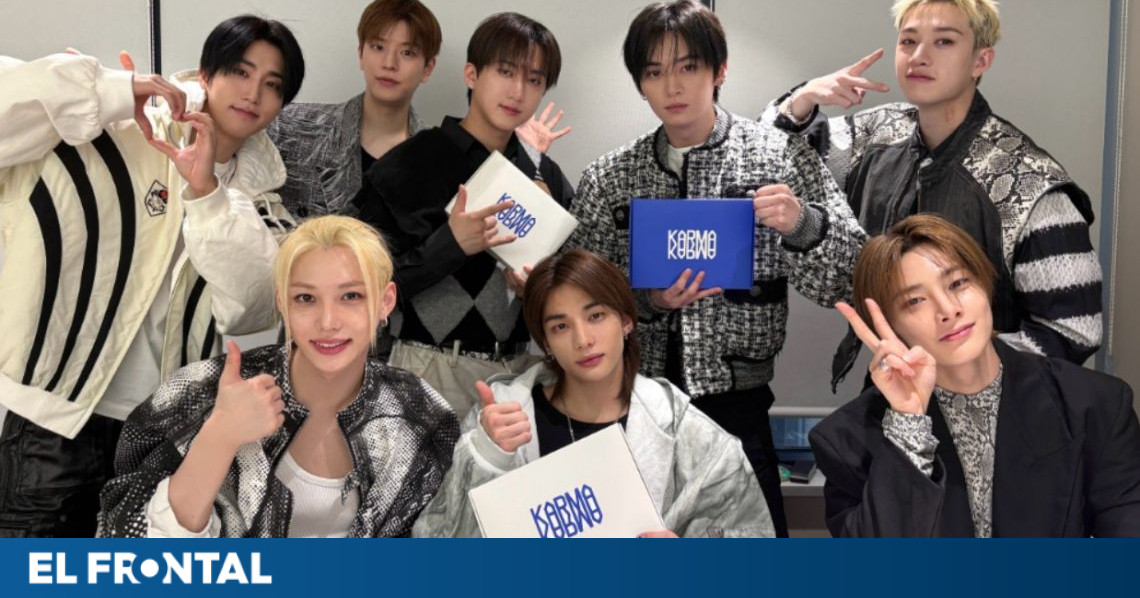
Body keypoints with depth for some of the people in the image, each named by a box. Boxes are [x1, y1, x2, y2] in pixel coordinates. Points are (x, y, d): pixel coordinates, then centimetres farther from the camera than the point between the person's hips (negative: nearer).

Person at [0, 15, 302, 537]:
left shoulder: (257, 194, 7)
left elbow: (251, 307, -11)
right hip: (58, 416, -4)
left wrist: (205, 191, -20)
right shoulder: (114, 137, -4)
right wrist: (117, 91, -19)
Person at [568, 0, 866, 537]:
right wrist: (645, 302, -12)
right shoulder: (607, 179, 5)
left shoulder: (780, 156, 0)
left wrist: (804, 225, -23)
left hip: (735, 407, -2)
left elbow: (848, 280, -4)